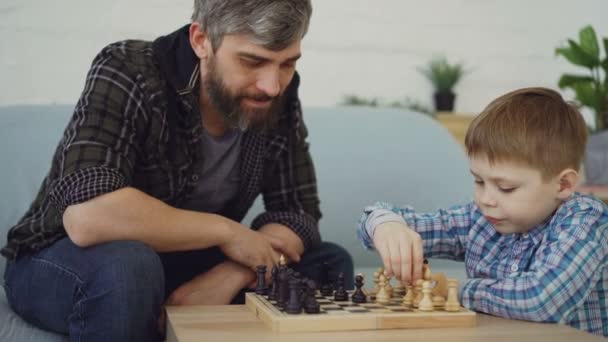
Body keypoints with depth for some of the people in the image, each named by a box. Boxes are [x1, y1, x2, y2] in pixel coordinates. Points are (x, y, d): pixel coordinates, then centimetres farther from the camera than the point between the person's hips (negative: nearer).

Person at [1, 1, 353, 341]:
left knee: (330, 265, -11)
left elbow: (298, 215, -9)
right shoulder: (127, 74, -27)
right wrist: (226, 231, -29)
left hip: (176, 265, 5)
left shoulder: (278, 98, -10)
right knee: (126, 265, -38)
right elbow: (87, 215, -40)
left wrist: (228, 278, -28)